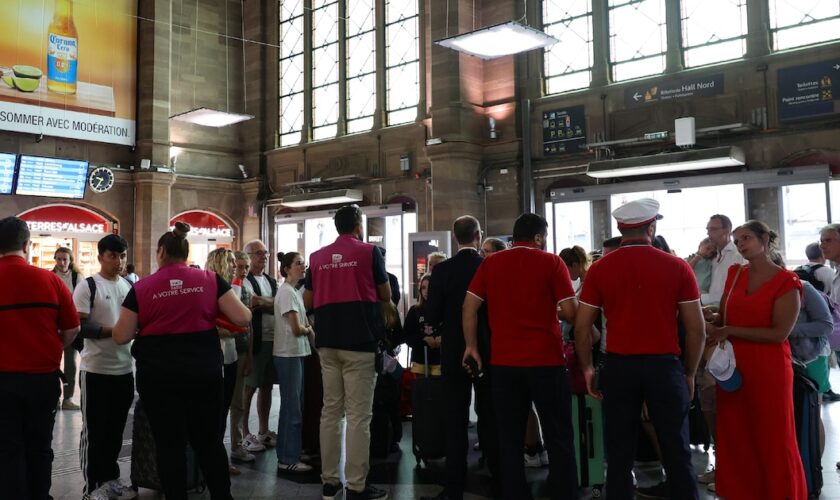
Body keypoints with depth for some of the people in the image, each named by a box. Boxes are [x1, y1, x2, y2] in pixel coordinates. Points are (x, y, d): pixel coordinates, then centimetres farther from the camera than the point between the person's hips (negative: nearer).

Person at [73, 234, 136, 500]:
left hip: (125, 369, 6)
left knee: (116, 428, 15)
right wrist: (112, 331, -24)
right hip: (96, 370, -5)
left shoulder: (130, 286, 9)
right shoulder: (87, 286, -8)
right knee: (95, 430, 5)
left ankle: (111, 477, 28)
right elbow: (79, 327, -15)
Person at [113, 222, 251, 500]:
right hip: (203, 370, 1)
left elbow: (121, 336, 1)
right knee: (209, 439, 14)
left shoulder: (142, 288, -1)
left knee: (169, 443, 8)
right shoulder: (210, 280, -1)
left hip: (158, 373, -1)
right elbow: (243, 318, -3)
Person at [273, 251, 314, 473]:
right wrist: (309, 330, -1)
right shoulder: (287, 292, -15)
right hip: (288, 354, -9)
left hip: (296, 353, 9)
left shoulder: (294, 291, 13)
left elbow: (304, 323, 15)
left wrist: (308, 331, -4)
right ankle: (288, 459, 5)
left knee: (292, 406, 16)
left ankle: (287, 454, 27)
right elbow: (297, 329, -19)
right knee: (293, 408, -3)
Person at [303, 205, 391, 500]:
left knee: (330, 411, 10)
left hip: (327, 342, 5)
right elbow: (386, 296, 6)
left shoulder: (317, 257, 8)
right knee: (358, 415, -2)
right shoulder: (369, 252, -3)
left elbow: (308, 302, 13)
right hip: (360, 341, -5)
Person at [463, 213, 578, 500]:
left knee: (510, 440, 11)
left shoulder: (490, 263, 5)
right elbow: (571, 313, -8)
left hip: (503, 362, 3)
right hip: (546, 361, -2)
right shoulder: (552, 262, -2)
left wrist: (472, 346, 9)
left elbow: (469, 307, 1)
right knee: (559, 439, 8)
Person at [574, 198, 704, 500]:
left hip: (618, 366, 1)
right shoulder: (677, 267, -4)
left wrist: (586, 368, 11)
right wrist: (689, 373, 11)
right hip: (664, 365, -1)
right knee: (676, 453, 11)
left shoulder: (599, 269, -2)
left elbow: (582, 327, -1)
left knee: (620, 455, 10)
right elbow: (695, 329, -1)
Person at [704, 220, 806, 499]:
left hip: (768, 368, -5)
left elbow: (780, 332, -14)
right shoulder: (734, 274, 9)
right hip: (732, 365, 5)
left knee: (772, 440, 6)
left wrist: (730, 331, -15)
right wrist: (711, 319, -11)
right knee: (735, 436, 13)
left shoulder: (786, 281, -8)